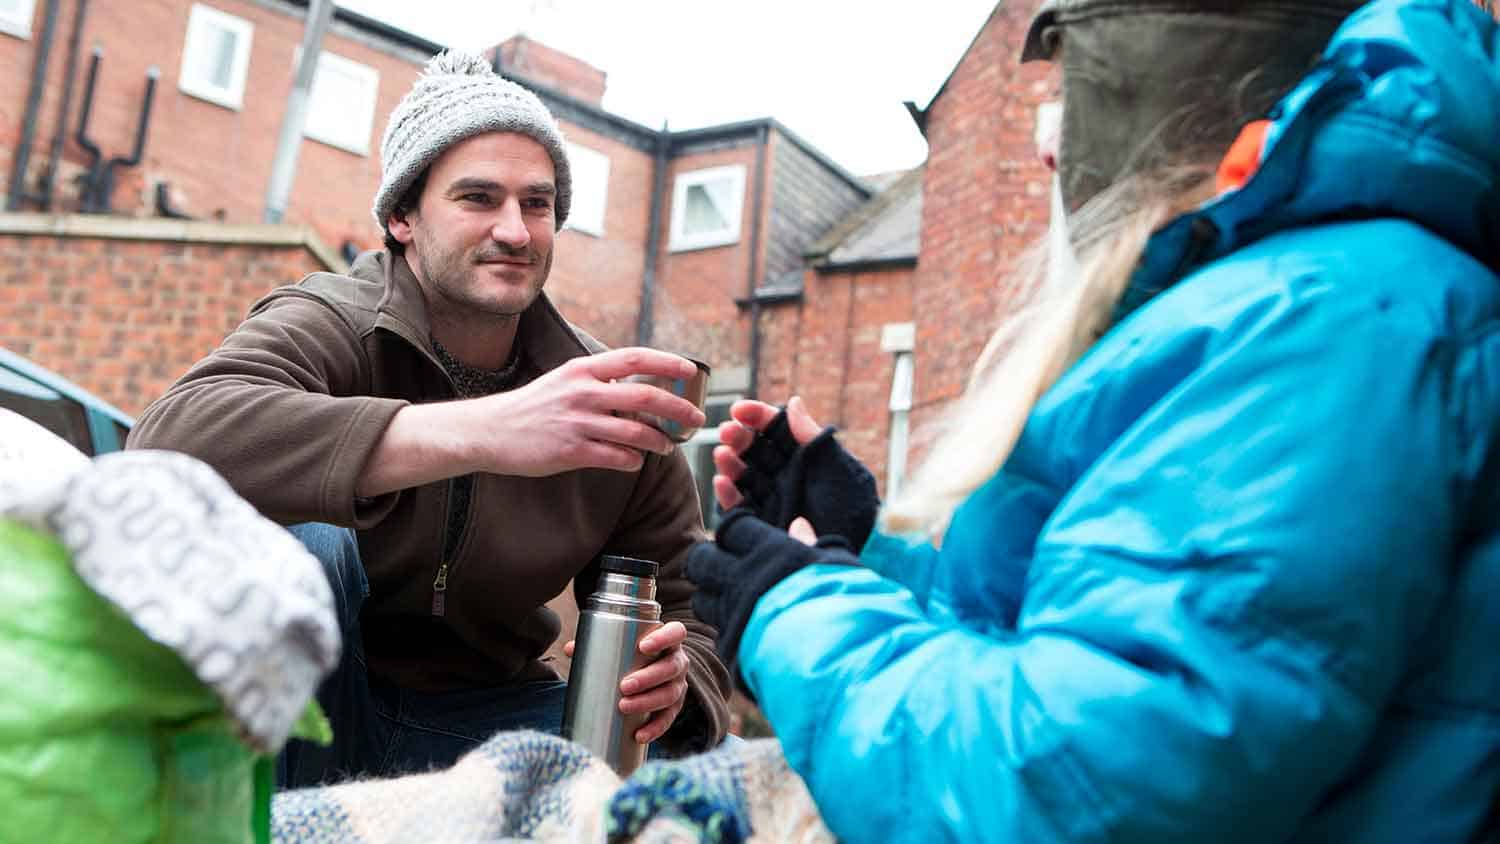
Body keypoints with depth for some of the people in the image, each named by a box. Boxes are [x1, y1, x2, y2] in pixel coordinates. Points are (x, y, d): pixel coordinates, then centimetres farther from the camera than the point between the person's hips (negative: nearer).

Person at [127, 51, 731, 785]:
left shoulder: (607, 400, -8)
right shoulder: (327, 327, -15)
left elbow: (685, 610, -2)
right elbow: (170, 440, -37)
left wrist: (673, 685, -27)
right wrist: (482, 430, -49)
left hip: (486, 715, 3)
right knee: (301, 542, -31)